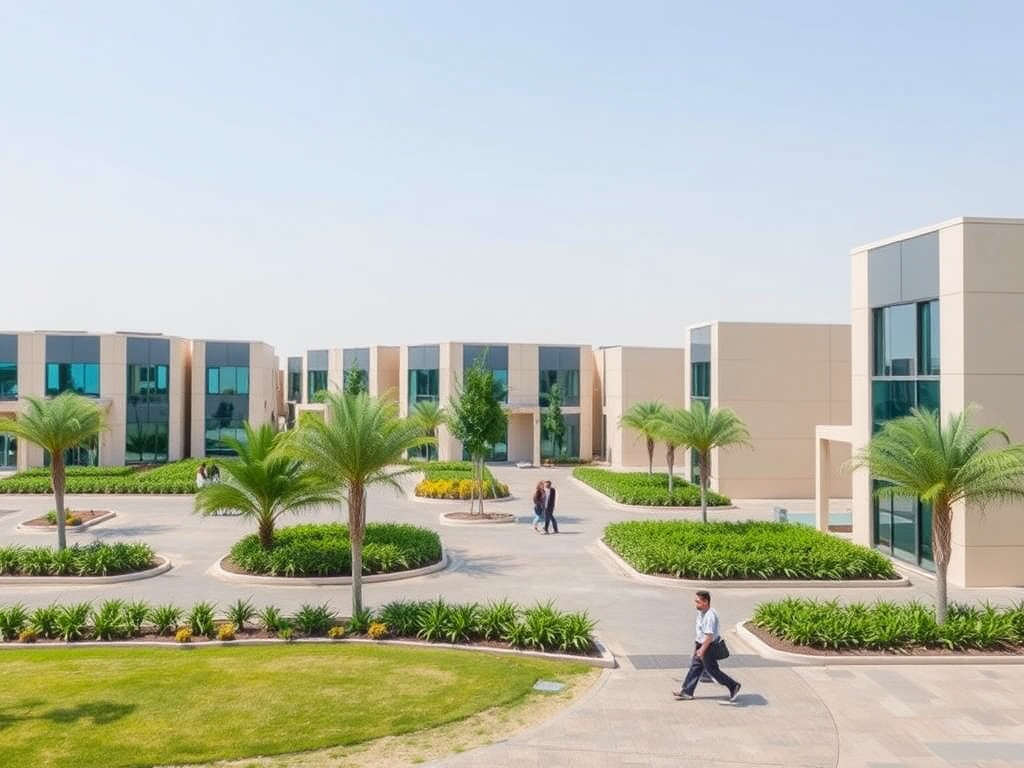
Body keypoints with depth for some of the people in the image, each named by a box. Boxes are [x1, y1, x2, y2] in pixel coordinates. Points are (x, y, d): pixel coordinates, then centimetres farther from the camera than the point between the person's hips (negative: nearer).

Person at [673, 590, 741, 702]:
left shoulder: (710, 616, -29)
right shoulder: (701, 612, 2)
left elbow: (709, 636, -30)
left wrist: (701, 650, -25)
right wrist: (697, 645, 23)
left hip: (708, 647, -9)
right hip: (701, 644, 10)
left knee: (712, 670, 4)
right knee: (695, 667, 13)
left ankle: (733, 686, 19)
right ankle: (687, 691, 20)